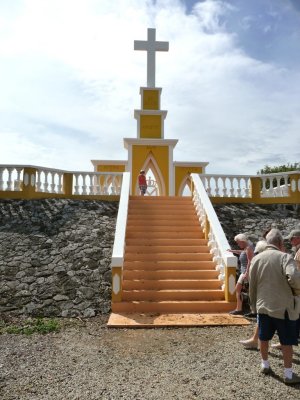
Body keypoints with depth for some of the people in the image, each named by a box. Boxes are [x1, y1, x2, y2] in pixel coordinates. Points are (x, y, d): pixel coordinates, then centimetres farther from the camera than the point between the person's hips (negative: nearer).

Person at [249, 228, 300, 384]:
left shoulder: (256, 258, 0)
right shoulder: (284, 257, -14)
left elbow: (252, 285, 6)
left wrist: (254, 304, 18)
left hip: (263, 305, 4)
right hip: (283, 307, -4)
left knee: (264, 337, 20)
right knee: (287, 341, 12)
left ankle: (264, 365, 36)